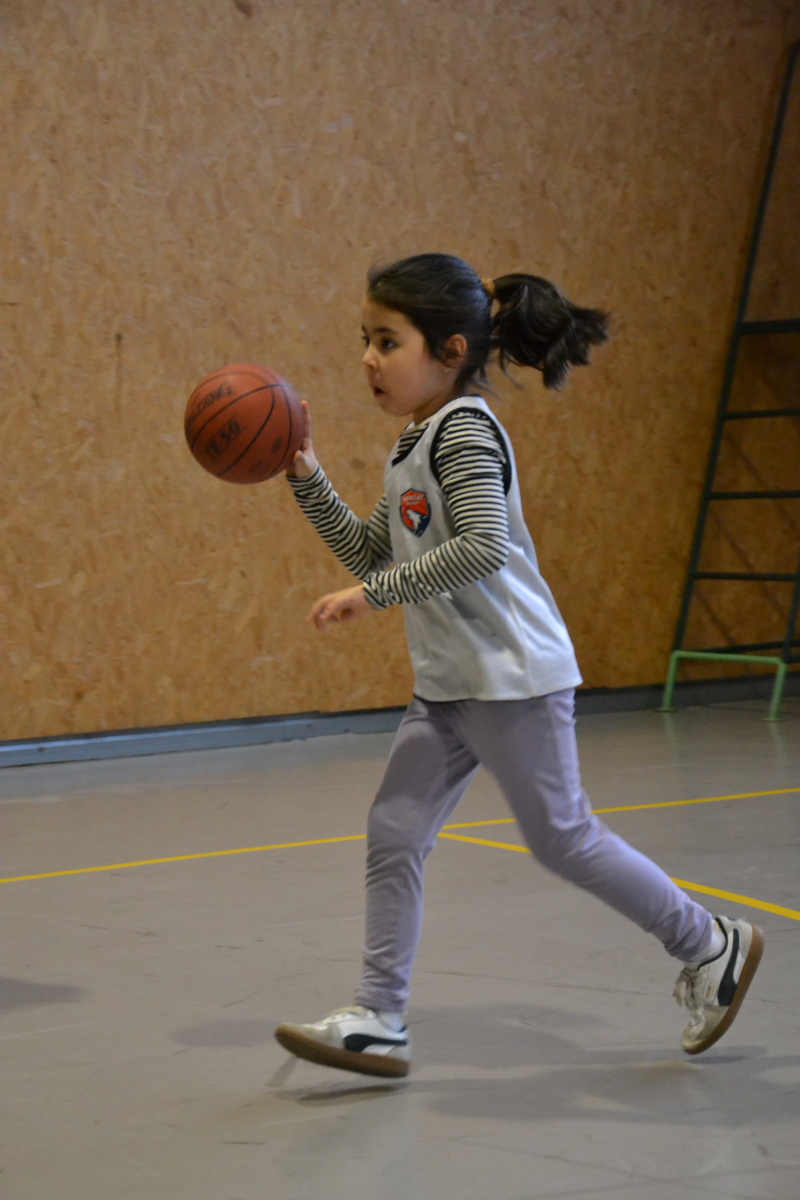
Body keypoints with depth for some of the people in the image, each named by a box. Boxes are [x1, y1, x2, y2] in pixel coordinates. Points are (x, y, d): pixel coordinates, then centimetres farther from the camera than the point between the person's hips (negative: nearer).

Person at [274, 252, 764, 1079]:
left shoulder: (464, 430, -15)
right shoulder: (416, 444, 14)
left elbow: (484, 546, -27)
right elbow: (371, 554, 16)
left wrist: (375, 596, -25)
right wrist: (307, 478, 8)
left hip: (513, 677, -9)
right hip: (448, 685, 9)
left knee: (560, 837, 0)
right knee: (393, 831, 3)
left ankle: (710, 946, 17)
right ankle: (379, 1023, 6)